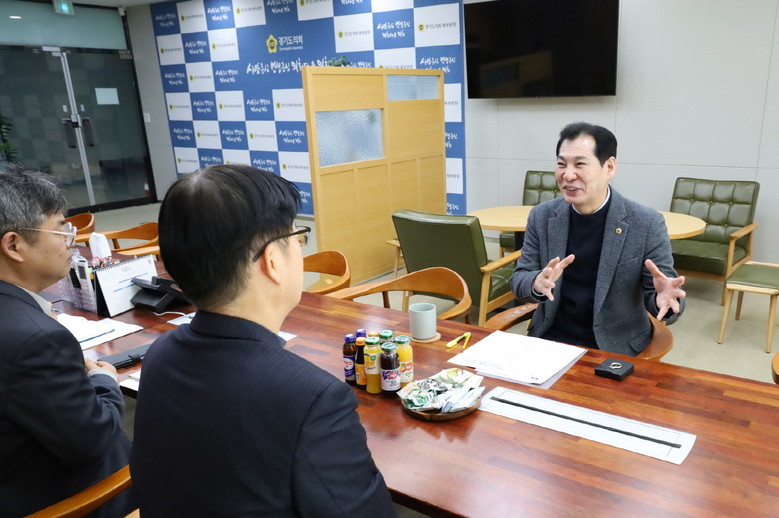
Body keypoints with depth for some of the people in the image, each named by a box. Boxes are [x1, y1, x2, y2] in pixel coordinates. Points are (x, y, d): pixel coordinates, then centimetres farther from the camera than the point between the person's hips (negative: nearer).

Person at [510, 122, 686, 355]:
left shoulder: (647, 223, -11)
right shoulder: (542, 216, -3)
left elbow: (658, 292, -6)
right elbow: (519, 280, -1)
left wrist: (663, 298, -29)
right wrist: (537, 283, -23)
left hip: (614, 348, -1)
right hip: (550, 339, 1)